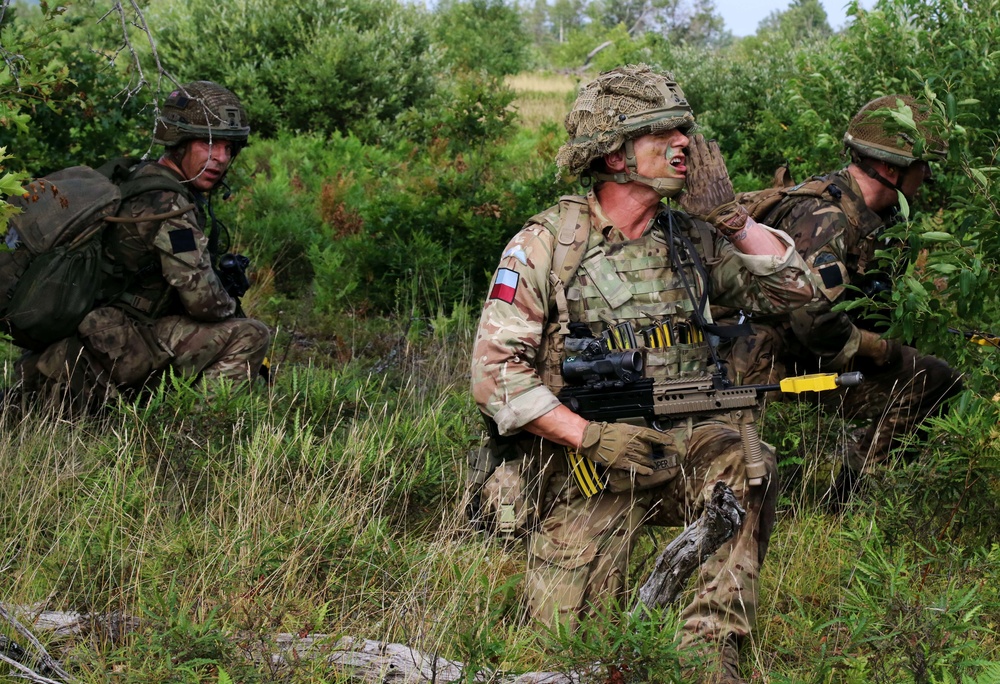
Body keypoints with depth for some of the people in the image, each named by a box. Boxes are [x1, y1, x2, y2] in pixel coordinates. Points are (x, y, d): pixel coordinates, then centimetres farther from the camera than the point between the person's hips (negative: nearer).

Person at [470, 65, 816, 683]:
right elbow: (494, 370, -11)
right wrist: (590, 434, -20)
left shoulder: (690, 239, 9)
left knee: (745, 466, -30)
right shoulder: (546, 244, -6)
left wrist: (731, 215, -4)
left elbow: (793, 288, 8)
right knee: (571, 626, -13)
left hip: (681, 446, 3)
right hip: (587, 464, -3)